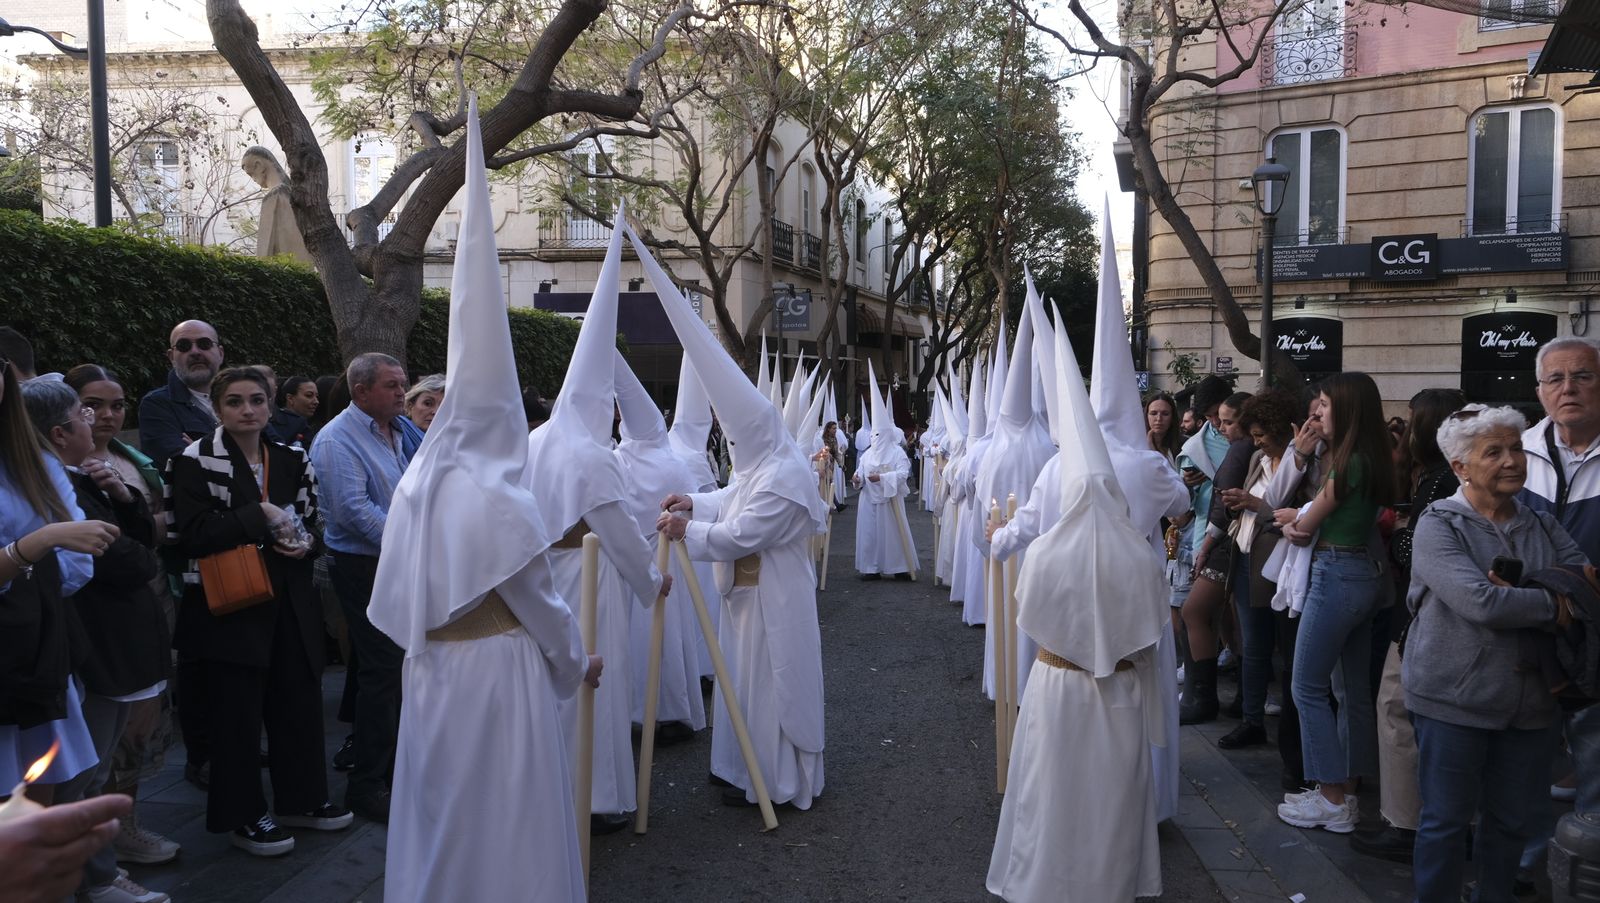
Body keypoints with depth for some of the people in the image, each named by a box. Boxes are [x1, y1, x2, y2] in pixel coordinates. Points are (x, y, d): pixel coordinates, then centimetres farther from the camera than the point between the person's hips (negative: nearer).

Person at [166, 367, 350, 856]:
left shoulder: (292, 460, 8)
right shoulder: (196, 461, -7)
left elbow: (313, 520, 16)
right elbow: (191, 534, -17)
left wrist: (304, 541, -6)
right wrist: (260, 516, -20)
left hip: (289, 603, 5)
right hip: (230, 605, -5)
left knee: (299, 701, 12)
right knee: (237, 711, 4)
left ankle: (301, 798, 29)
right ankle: (242, 815, 19)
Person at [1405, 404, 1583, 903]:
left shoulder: (1541, 524, 10)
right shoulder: (1438, 525, -9)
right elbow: (1479, 601, -23)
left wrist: (1517, 597, -19)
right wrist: (1551, 604, -10)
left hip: (1532, 700, 5)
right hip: (1454, 699, -5)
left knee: (1515, 819, 16)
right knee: (1446, 820, 5)